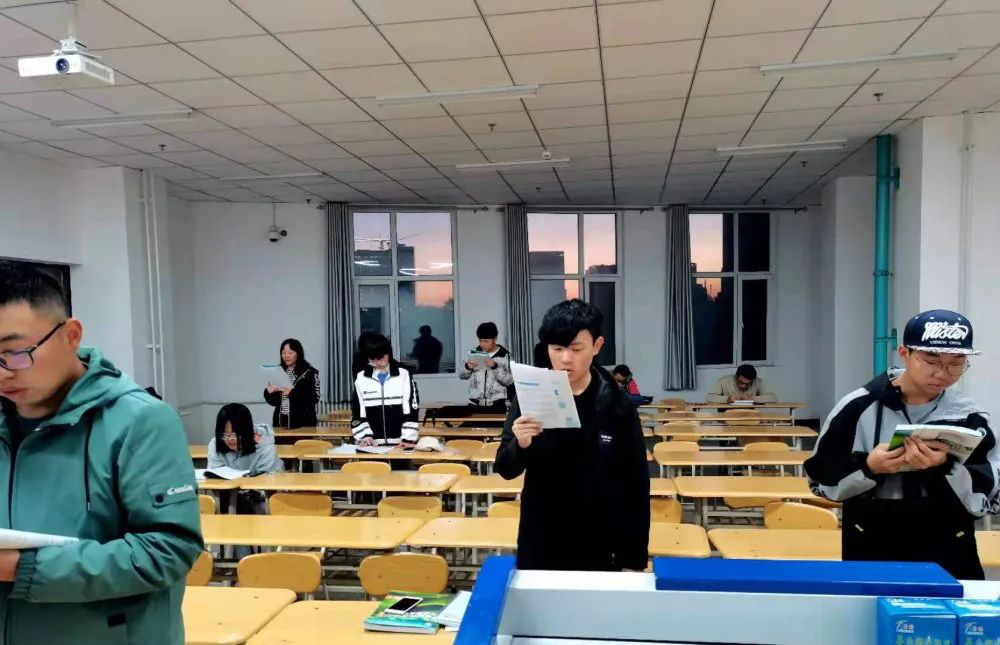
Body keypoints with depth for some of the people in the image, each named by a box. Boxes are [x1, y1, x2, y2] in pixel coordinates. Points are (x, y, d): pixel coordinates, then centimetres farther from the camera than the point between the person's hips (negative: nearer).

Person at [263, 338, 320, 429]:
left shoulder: (309, 372, -1)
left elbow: (314, 398, -10)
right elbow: (273, 401, 16)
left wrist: (292, 393, -19)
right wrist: (269, 392, -5)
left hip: (302, 422, -4)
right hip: (281, 422, 4)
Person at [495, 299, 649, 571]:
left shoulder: (617, 406, -8)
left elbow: (636, 484, -3)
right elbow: (506, 470, -2)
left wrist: (634, 557, -2)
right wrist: (520, 445, -24)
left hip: (599, 548, -1)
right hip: (540, 544, 1)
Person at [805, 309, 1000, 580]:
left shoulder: (969, 417, -1)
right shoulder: (858, 407, -8)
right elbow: (821, 478, -3)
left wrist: (946, 468, -21)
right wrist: (868, 467, -20)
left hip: (949, 559, 2)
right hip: (870, 553, -1)